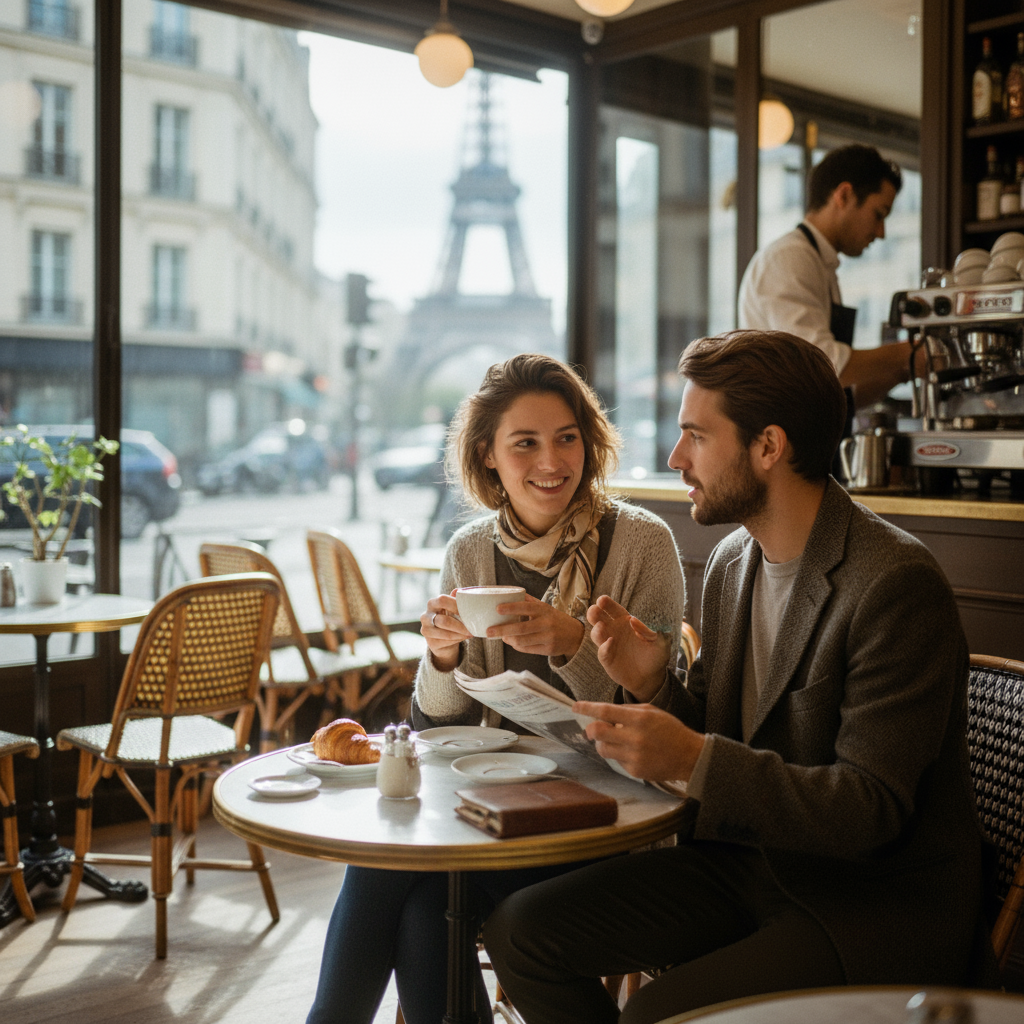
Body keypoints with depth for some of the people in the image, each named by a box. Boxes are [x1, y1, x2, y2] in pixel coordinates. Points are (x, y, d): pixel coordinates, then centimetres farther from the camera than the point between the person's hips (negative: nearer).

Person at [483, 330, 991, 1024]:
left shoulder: (897, 584, -20)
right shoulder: (732, 562, 5)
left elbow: (870, 808, -23)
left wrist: (695, 760, -32)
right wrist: (655, 685, -8)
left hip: (882, 902, -7)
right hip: (750, 858, 7)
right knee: (522, 930, -3)